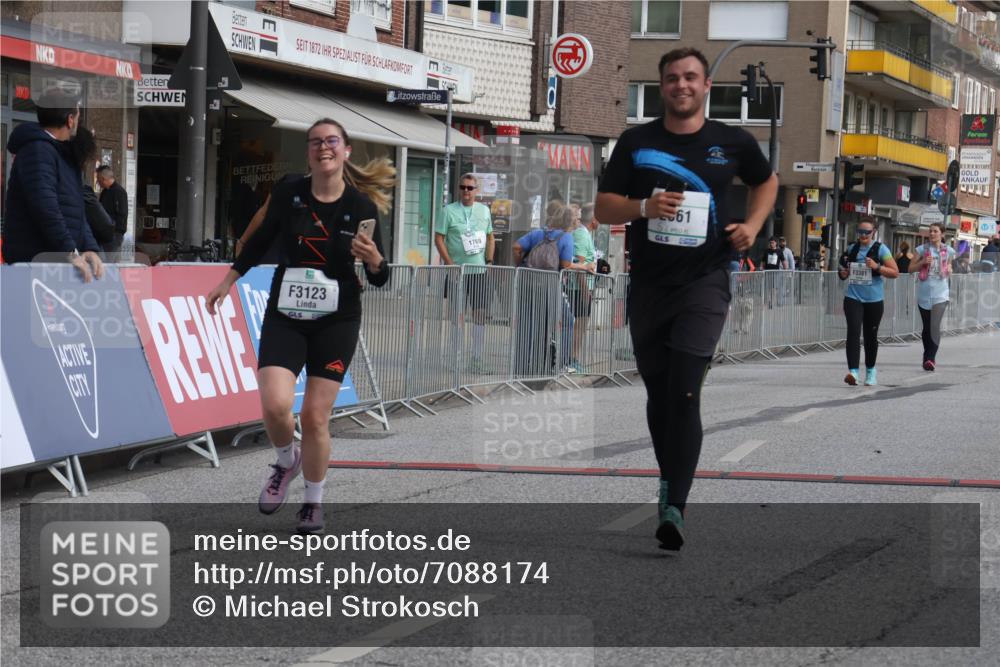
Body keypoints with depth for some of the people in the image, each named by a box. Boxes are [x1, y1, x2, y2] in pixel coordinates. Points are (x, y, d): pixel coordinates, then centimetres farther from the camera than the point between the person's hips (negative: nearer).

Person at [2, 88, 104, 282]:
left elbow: (77, 212, 19)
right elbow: (44, 206, -21)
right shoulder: (37, 150, -10)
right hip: (34, 261, -9)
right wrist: (70, 253, -23)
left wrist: (90, 249, 2)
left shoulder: (64, 155, 21)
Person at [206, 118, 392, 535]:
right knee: (275, 405, -16)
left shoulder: (361, 206, -7)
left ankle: (314, 501, 20)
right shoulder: (288, 194, -4)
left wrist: (374, 260, -25)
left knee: (315, 416, -2)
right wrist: (227, 281, 21)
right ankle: (287, 462, 18)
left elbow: (379, 279, -3)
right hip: (284, 316, 1)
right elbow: (262, 239, 15)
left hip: (336, 322, -1)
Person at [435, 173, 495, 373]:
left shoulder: (484, 210, 10)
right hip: (457, 270, -3)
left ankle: (477, 358, 8)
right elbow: (439, 238, -5)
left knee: (480, 312, 2)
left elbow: (490, 238, 17)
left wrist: (489, 261, 6)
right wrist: (449, 263, -13)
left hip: (479, 269, 3)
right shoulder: (450, 210, -3)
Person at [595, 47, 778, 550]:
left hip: (704, 282, -2)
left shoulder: (732, 142, 4)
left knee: (684, 392, -15)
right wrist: (644, 207, -17)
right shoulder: (636, 143, 4)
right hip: (648, 284, 2)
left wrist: (753, 224, 5)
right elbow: (603, 209, 2)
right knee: (657, 395, 11)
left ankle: (674, 507, -18)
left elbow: (766, 181, 23)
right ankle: (669, 480, 32)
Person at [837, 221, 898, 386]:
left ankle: (870, 370, 29)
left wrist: (877, 267, -20)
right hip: (853, 297, 2)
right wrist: (843, 273, 1)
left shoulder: (880, 249, -3)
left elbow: (895, 272, -6)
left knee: (870, 335, 9)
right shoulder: (852, 249, 9)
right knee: (853, 332, -15)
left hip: (874, 299, -2)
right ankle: (853, 372, -23)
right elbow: (845, 271, 24)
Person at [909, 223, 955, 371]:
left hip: (940, 294, -1)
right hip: (924, 294, 1)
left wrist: (949, 270, 0)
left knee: (935, 327, -16)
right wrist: (923, 262, -13)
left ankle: (930, 359, -20)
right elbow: (911, 268, 4)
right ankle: (928, 356, 26)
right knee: (926, 328, 11)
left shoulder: (948, 251, 5)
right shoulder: (922, 249, 2)